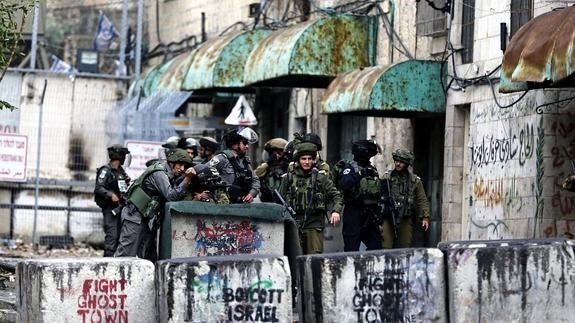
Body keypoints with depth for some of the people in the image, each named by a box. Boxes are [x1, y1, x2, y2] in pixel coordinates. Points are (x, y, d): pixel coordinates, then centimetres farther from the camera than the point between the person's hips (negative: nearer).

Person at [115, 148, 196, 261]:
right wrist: (187, 179, -33)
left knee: (149, 258, 9)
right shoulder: (159, 173, -18)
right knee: (126, 254, -13)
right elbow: (171, 196, -26)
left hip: (147, 219, 10)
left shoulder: (172, 174, 11)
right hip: (134, 216, -10)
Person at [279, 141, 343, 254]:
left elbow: (336, 195, 5)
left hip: (314, 224, -1)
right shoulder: (288, 178, 8)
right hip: (294, 224, 2)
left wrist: (336, 211, -12)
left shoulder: (320, 177, 5)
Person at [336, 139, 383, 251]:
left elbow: (378, 191, 22)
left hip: (371, 214, 7)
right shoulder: (350, 167, -5)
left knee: (375, 246, 8)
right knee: (352, 247, -6)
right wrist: (358, 174, -29)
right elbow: (344, 184, -24)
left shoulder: (371, 169, 16)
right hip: (354, 213, -7)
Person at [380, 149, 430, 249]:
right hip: (388, 219, -1)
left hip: (405, 221, 1)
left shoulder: (415, 180, 8)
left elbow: (422, 200, 9)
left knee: (404, 247, 3)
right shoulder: (386, 178, 5)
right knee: (385, 248, -9)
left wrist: (425, 217, -1)